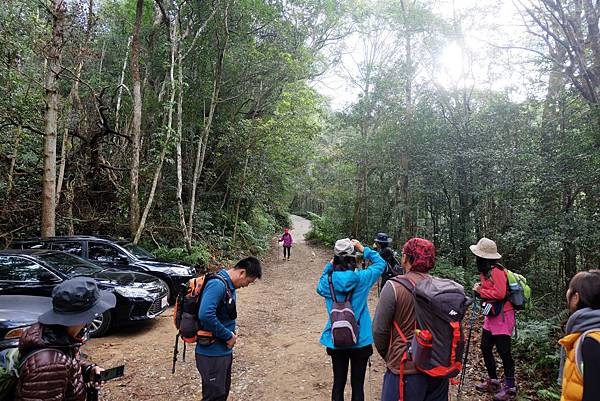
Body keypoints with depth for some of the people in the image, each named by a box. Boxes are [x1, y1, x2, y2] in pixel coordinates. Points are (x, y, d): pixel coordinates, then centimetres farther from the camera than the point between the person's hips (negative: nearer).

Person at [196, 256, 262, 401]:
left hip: (224, 351, 9)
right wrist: (228, 336, -22)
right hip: (212, 354, -9)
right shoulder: (217, 284, -23)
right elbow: (205, 315, -35)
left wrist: (231, 334, 1)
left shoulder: (229, 286, 7)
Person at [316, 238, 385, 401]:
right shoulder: (362, 278, -15)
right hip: (361, 341, -2)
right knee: (357, 384, 13)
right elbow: (380, 263, 2)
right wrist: (363, 249, 2)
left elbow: (319, 288, 14)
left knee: (338, 383, 17)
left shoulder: (328, 281, -11)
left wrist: (329, 264, 5)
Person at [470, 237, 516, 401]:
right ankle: (493, 381, 29)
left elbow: (500, 293, -27)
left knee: (504, 352, 1)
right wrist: (479, 290, 2)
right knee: (485, 348, 14)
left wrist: (480, 291, -16)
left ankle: (510, 388, 14)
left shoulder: (496, 271, -19)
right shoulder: (485, 271, 10)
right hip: (491, 316, 10)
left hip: (502, 316, -10)